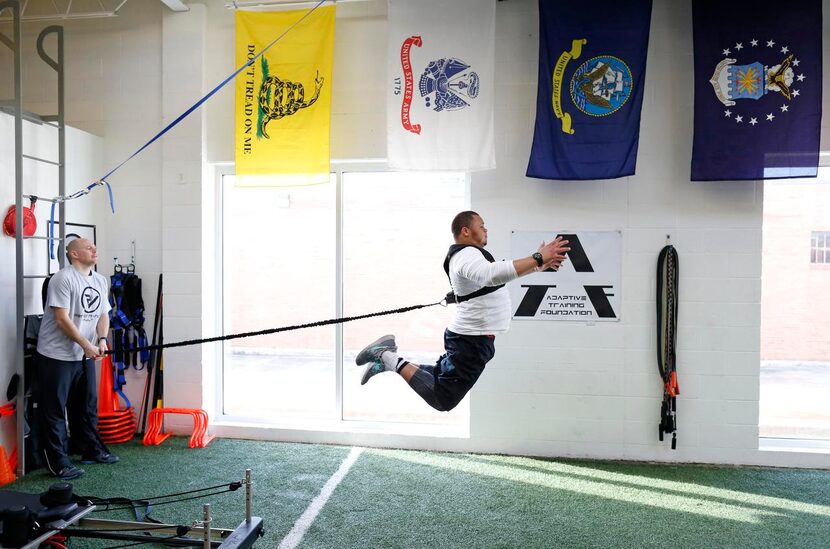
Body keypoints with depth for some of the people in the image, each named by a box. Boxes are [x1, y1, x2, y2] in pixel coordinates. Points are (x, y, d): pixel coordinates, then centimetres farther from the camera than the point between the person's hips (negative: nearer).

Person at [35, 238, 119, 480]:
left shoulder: (101, 281, 9)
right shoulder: (63, 278, -15)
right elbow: (62, 318, -19)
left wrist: (102, 339, -6)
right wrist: (86, 344, -18)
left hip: (85, 356, 8)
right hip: (56, 355, -8)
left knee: (87, 405, 17)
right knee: (54, 410, 0)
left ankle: (92, 450, 30)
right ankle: (58, 463, 7)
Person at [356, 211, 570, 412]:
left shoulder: (469, 254, 16)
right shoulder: (467, 255, -19)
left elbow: (502, 272, 19)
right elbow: (493, 275, -41)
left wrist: (541, 264, 5)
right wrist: (538, 258, -39)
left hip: (473, 337, 10)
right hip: (472, 340, -10)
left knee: (441, 375, 23)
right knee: (442, 399, -5)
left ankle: (387, 359, 21)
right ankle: (390, 359, -4)